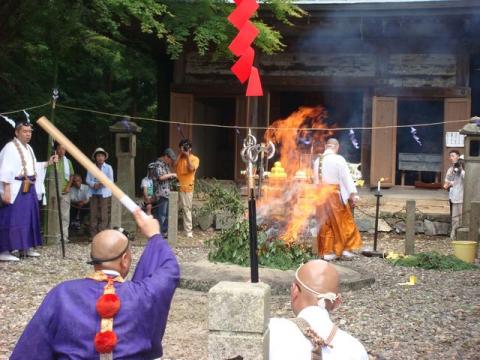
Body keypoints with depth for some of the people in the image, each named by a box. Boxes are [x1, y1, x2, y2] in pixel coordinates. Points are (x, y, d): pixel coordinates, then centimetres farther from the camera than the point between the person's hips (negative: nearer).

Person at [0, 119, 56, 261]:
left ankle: (28, 247, 21)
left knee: (29, 217, 12)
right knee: (12, 219, -10)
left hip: (29, 188, 9)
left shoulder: (28, 148, 16)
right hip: (16, 189, -9)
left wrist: (48, 163, 10)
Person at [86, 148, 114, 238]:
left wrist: (101, 184, -18)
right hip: (94, 194, 2)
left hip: (105, 194, -2)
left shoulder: (108, 168, 4)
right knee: (93, 214, 1)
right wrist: (94, 185, -14)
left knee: (104, 215, -5)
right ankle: (93, 235, 5)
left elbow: (111, 181, -2)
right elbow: (88, 180, 6)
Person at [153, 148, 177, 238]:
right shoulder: (158, 164, -12)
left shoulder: (166, 164, 17)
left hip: (167, 192, 9)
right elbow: (160, 177, -22)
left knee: (167, 213, 13)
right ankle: (160, 233, 0)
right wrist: (171, 174, -13)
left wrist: (172, 177, 10)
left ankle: (165, 231, 20)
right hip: (161, 192, -9)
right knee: (162, 214, -5)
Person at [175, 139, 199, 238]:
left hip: (187, 187, -4)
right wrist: (180, 154, -7)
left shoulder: (195, 159, -1)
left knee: (186, 209, -4)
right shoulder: (179, 157, 11)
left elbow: (191, 168, -17)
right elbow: (174, 165, -7)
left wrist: (187, 156, -13)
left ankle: (188, 231, -2)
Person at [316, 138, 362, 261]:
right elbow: (346, 177, -11)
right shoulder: (338, 159, -10)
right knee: (344, 222, 8)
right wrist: (352, 194, -9)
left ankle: (327, 251, 11)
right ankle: (346, 248, 9)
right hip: (335, 193, -4)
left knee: (326, 223, 10)